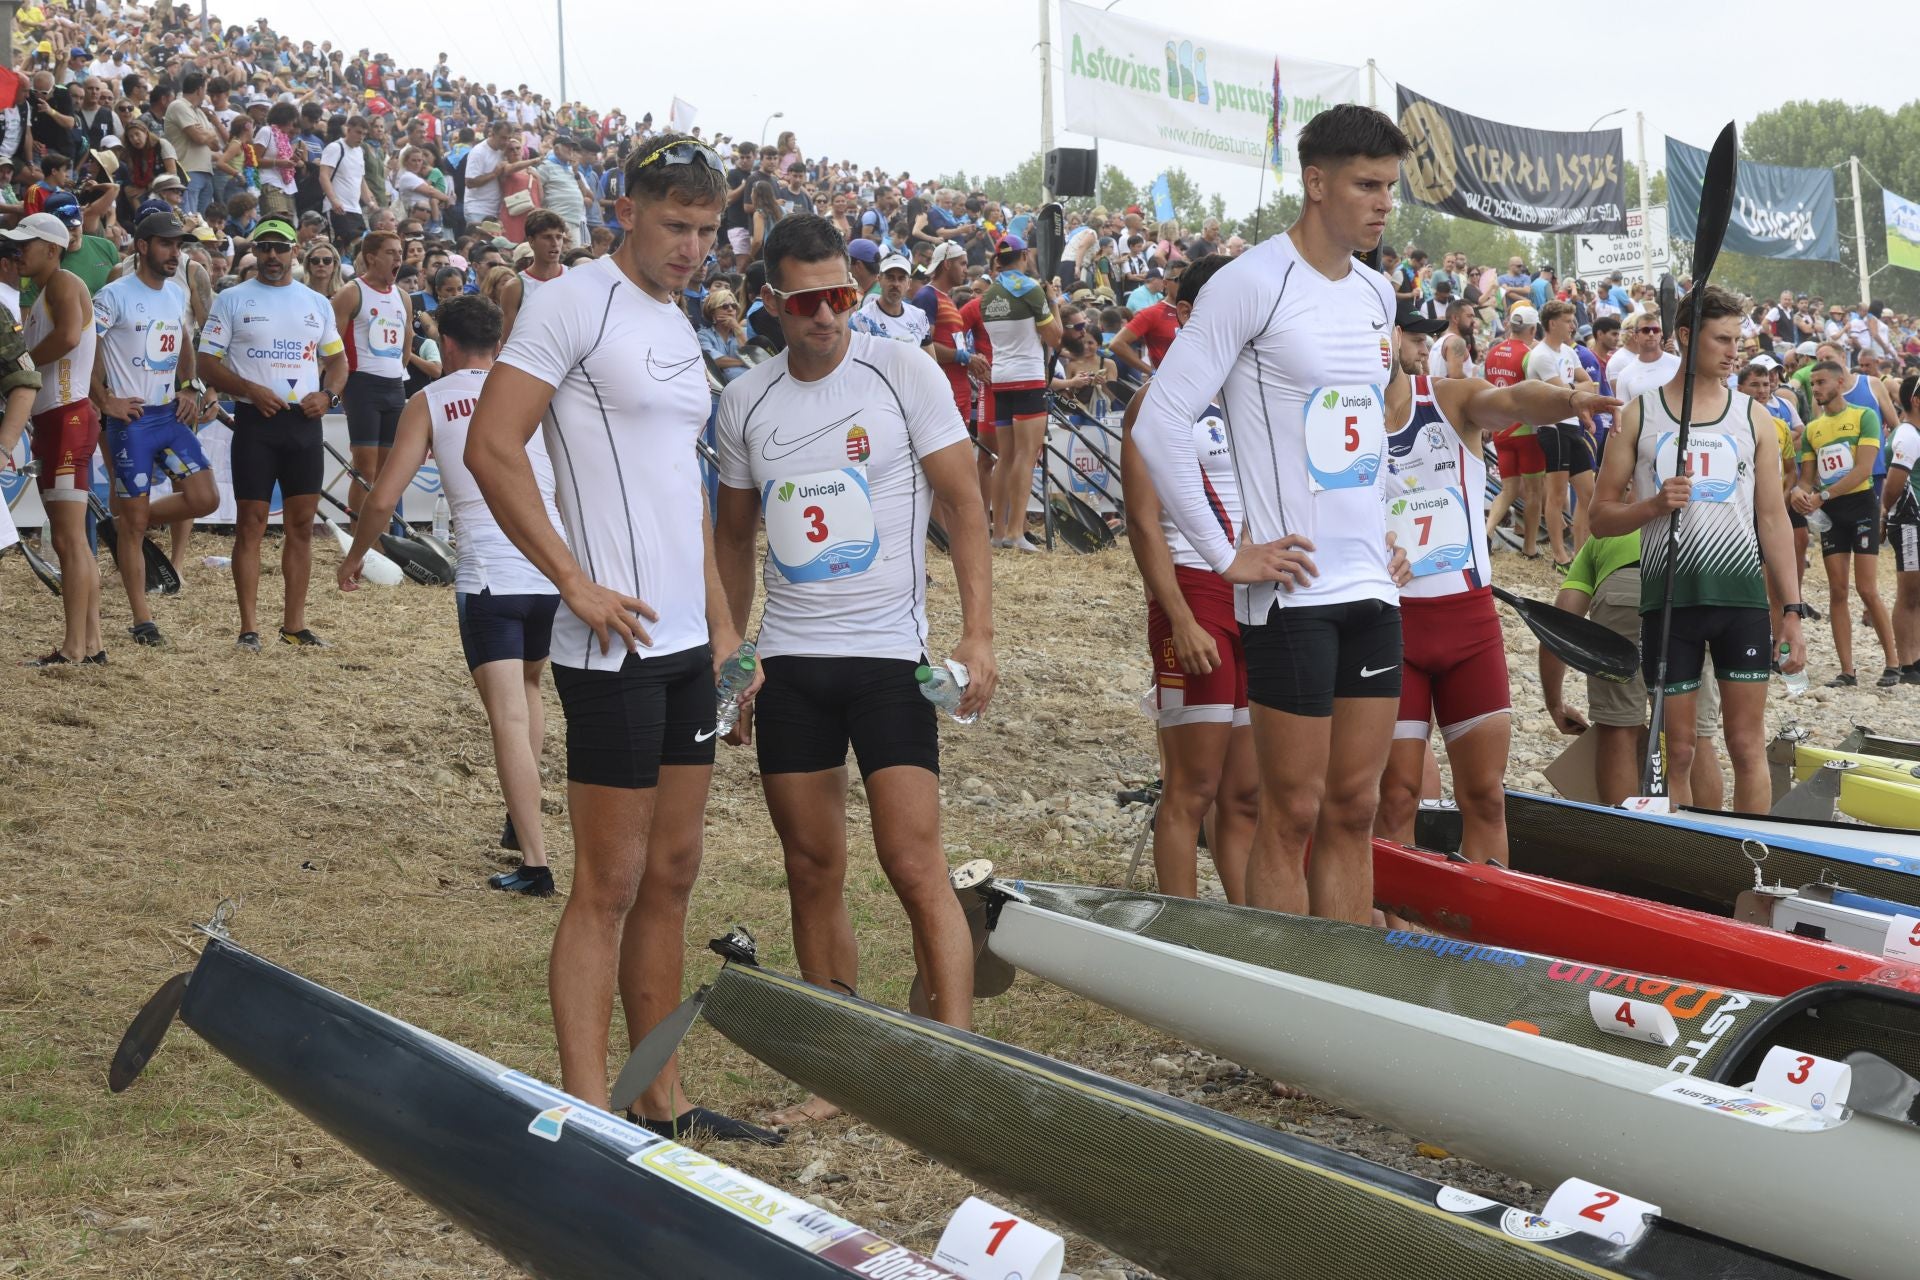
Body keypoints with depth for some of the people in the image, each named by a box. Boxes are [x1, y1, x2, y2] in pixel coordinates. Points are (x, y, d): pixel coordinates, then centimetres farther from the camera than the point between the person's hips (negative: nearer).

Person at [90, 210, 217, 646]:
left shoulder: (178, 294, 10)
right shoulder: (115, 295, -11)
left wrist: (189, 388, 9)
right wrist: (105, 401, -11)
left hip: (171, 415, 6)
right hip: (132, 420, -6)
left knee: (204, 499, -4)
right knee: (134, 519, -1)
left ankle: (132, 525, 22)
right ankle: (142, 620, 6)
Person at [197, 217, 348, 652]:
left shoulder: (317, 303, 12)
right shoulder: (232, 300, 2)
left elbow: (337, 359, 18)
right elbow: (208, 364, -2)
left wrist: (327, 394, -2)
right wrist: (250, 390, -17)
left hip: (305, 421, 4)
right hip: (256, 421, -4)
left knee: (302, 523, 6)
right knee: (251, 522, -3)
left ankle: (294, 623, 14)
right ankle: (249, 627, 0)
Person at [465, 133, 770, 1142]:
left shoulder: (677, 324, 17)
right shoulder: (574, 303, -9)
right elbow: (491, 450, -16)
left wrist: (723, 620, 18)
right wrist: (577, 583, -17)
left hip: (686, 642, 9)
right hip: (615, 643, -8)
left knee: (672, 873, 12)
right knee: (610, 884, -5)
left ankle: (662, 1101, 21)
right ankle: (587, 1115, 1)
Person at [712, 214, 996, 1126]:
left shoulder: (904, 373, -4)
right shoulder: (745, 402, 7)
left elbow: (962, 504, -4)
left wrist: (977, 632, -12)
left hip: (888, 653, -4)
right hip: (788, 664, 4)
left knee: (915, 865, -9)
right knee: (813, 871, 8)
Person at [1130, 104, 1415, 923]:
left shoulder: (1378, 295, 14)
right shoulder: (1253, 284, -10)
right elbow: (1159, 427, -14)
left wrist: (1383, 534, 16)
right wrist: (1226, 555, -14)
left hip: (1372, 586, 7)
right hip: (1293, 588, -7)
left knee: (1354, 809, 10)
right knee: (1293, 813, -2)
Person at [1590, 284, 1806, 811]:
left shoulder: (1754, 418, 9)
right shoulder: (1638, 416, 5)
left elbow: (1773, 518, 9)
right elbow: (1601, 516, 4)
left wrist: (1792, 611, 4)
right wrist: (1654, 504, -16)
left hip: (1741, 592, 1)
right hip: (1668, 594, -1)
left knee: (1747, 745, 1)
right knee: (1677, 750, 4)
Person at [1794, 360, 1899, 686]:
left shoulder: (1864, 416, -5)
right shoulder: (1811, 429, 12)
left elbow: (1864, 469, -15)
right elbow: (1808, 476, 12)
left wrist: (1823, 495, -22)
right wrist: (1799, 491, -13)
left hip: (1860, 503, -5)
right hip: (1829, 512, 5)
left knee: (1867, 590, -9)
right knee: (1837, 591, 2)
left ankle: (1893, 663, 3)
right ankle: (1847, 671, 4)